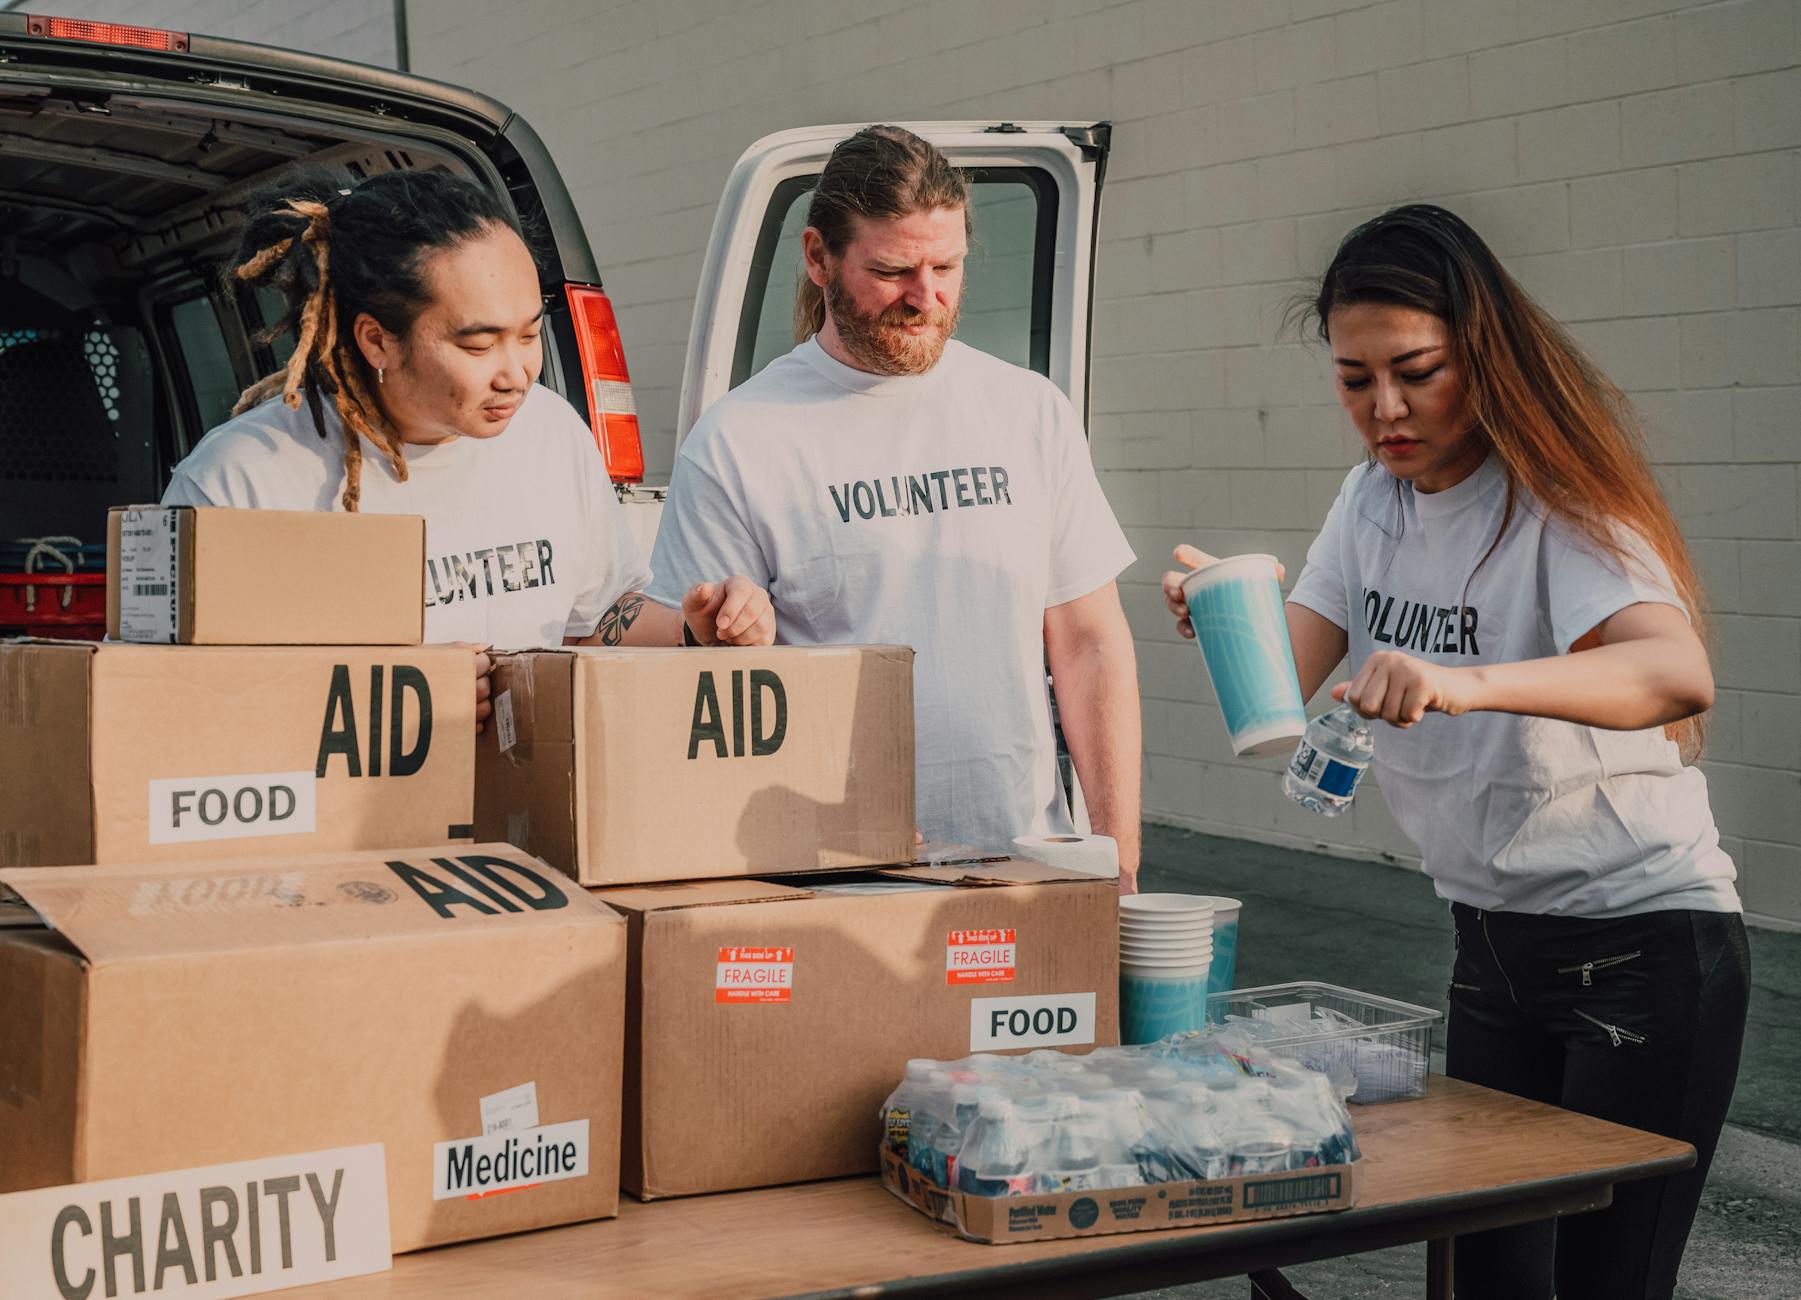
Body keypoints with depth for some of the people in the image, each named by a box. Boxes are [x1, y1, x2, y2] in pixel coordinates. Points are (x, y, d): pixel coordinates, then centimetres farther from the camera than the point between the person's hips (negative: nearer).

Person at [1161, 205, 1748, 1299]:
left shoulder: (1558, 502, -17)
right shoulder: (1375, 500, 5)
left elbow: (1682, 676, -36)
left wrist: (1471, 682, -52)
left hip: (1645, 946, -7)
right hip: (1493, 944, 7)